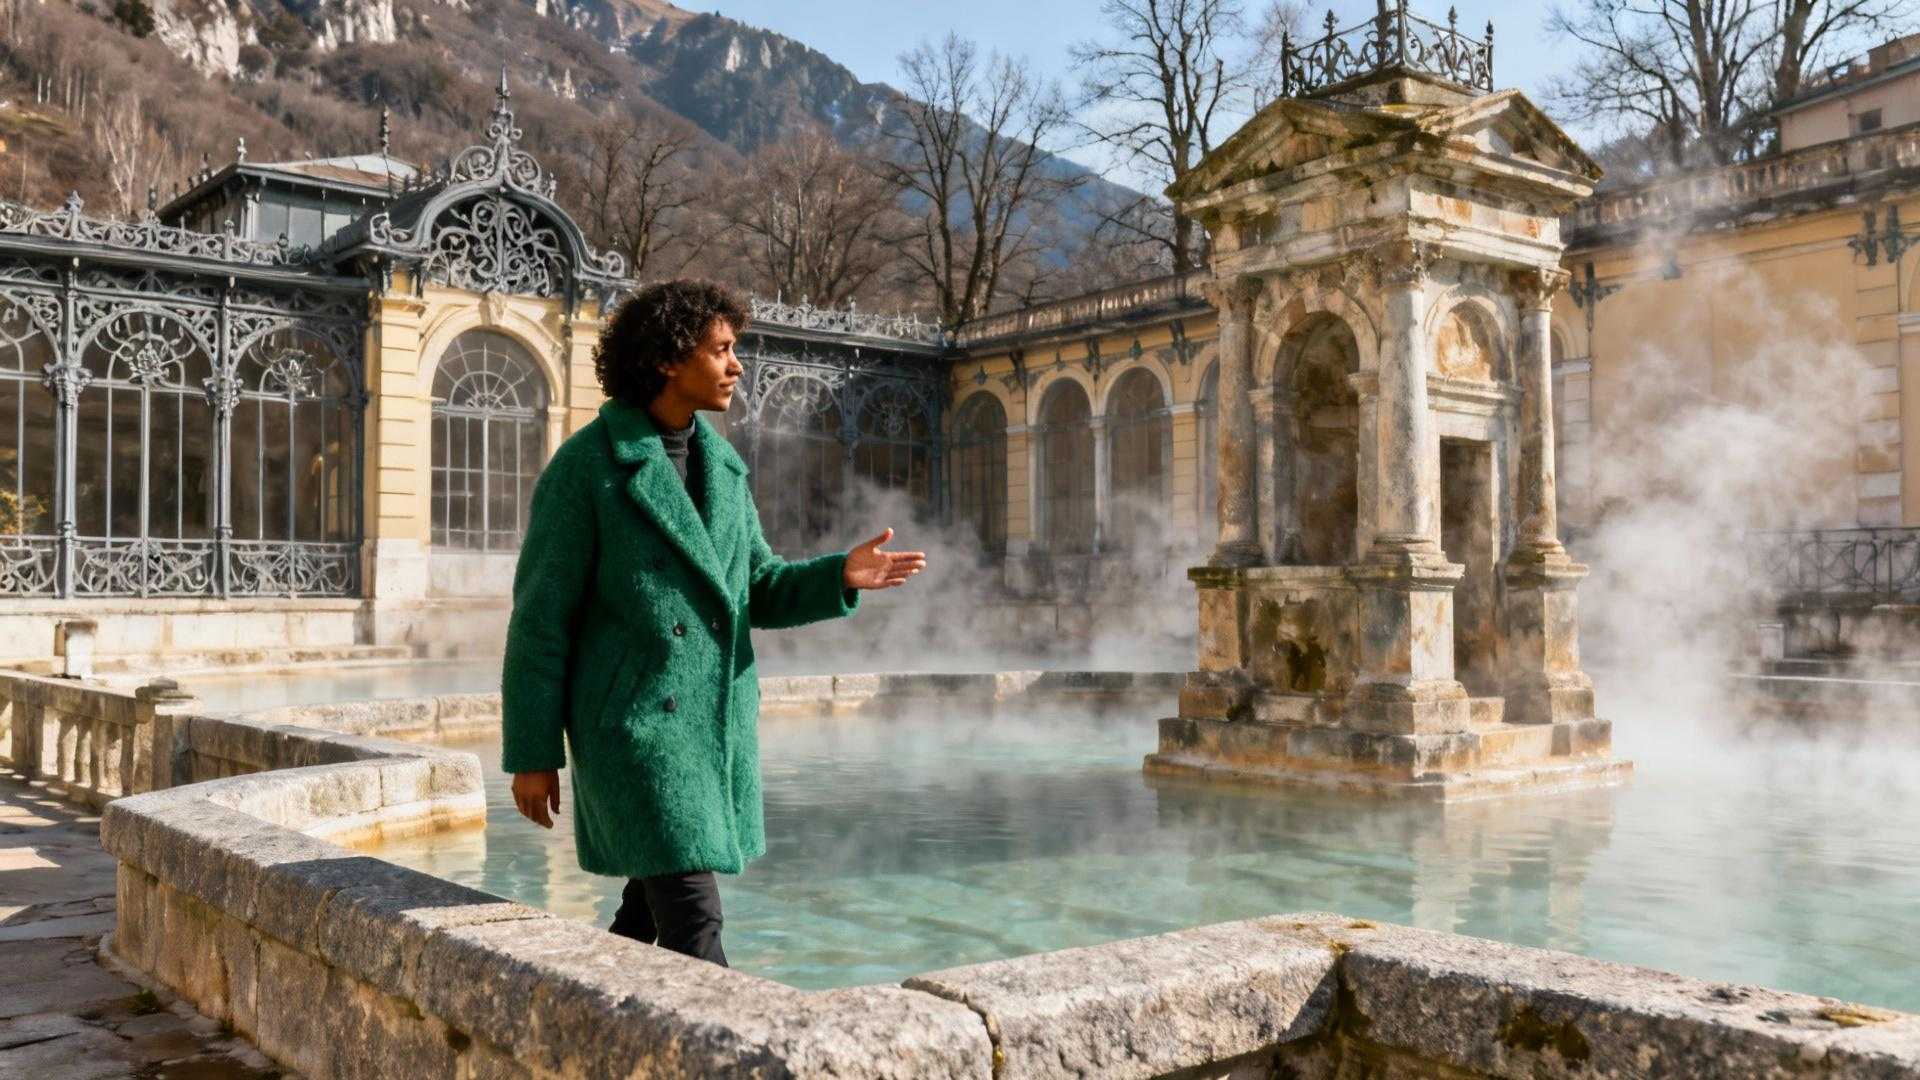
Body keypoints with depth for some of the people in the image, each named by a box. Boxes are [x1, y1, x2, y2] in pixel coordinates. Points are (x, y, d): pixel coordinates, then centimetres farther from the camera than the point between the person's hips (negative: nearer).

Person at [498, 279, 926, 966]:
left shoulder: (720, 464, 8)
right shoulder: (585, 467, -11)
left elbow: (756, 590, 10)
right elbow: (540, 619, -9)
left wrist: (841, 577, -9)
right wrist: (531, 755, -8)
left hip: (717, 722, 7)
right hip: (635, 723, -7)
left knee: (652, 908, 15)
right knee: (693, 922, -9)